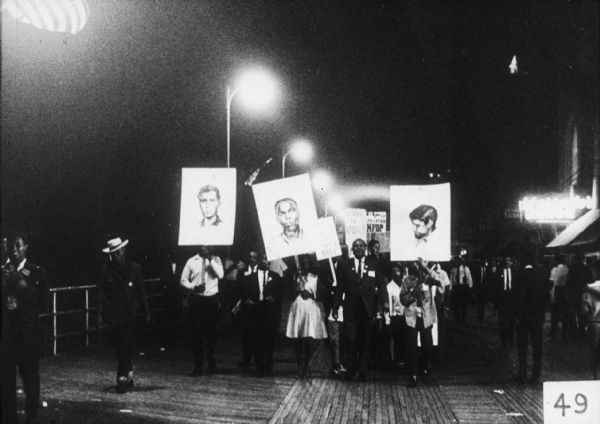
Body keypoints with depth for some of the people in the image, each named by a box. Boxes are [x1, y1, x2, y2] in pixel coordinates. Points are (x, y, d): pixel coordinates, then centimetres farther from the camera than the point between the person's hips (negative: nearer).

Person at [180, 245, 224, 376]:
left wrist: (210, 259, -16)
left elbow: (220, 274, -11)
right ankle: (198, 366, 5)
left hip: (212, 298, 0)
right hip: (196, 299, 0)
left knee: (211, 332, 9)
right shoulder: (191, 261, 3)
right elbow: (183, 280, 6)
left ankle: (211, 362, 28)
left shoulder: (215, 259, 5)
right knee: (196, 332, -1)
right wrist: (193, 287, -12)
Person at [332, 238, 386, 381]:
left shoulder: (373, 265, 8)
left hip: (368, 309, 1)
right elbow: (339, 287, 5)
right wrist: (335, 306, 0)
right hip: (350, 308, 0)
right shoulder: (344, 265, 7)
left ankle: (363, 371, 12)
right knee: (351, 340, -3)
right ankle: (350, 369, 9)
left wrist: (380, 304, -4)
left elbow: (381, 286, 6)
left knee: (365, 341, 4)